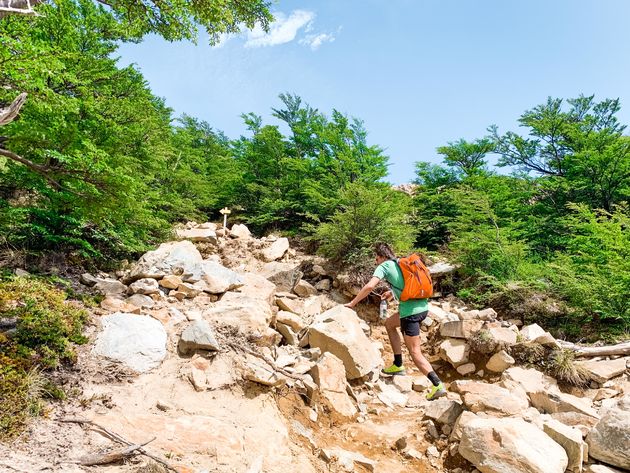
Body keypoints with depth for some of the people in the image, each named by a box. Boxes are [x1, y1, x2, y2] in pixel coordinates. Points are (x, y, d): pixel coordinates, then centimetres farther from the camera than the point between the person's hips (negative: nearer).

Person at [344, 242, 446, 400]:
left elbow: (370, 286, -17)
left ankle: (438, 385, -11)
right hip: (423, 306, 8)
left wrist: (352, 303, -7)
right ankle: (398, 365, 27)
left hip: (411, 311, -8)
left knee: (415, 352, 0)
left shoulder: (384, 267, -2)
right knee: (389, 323, 27)